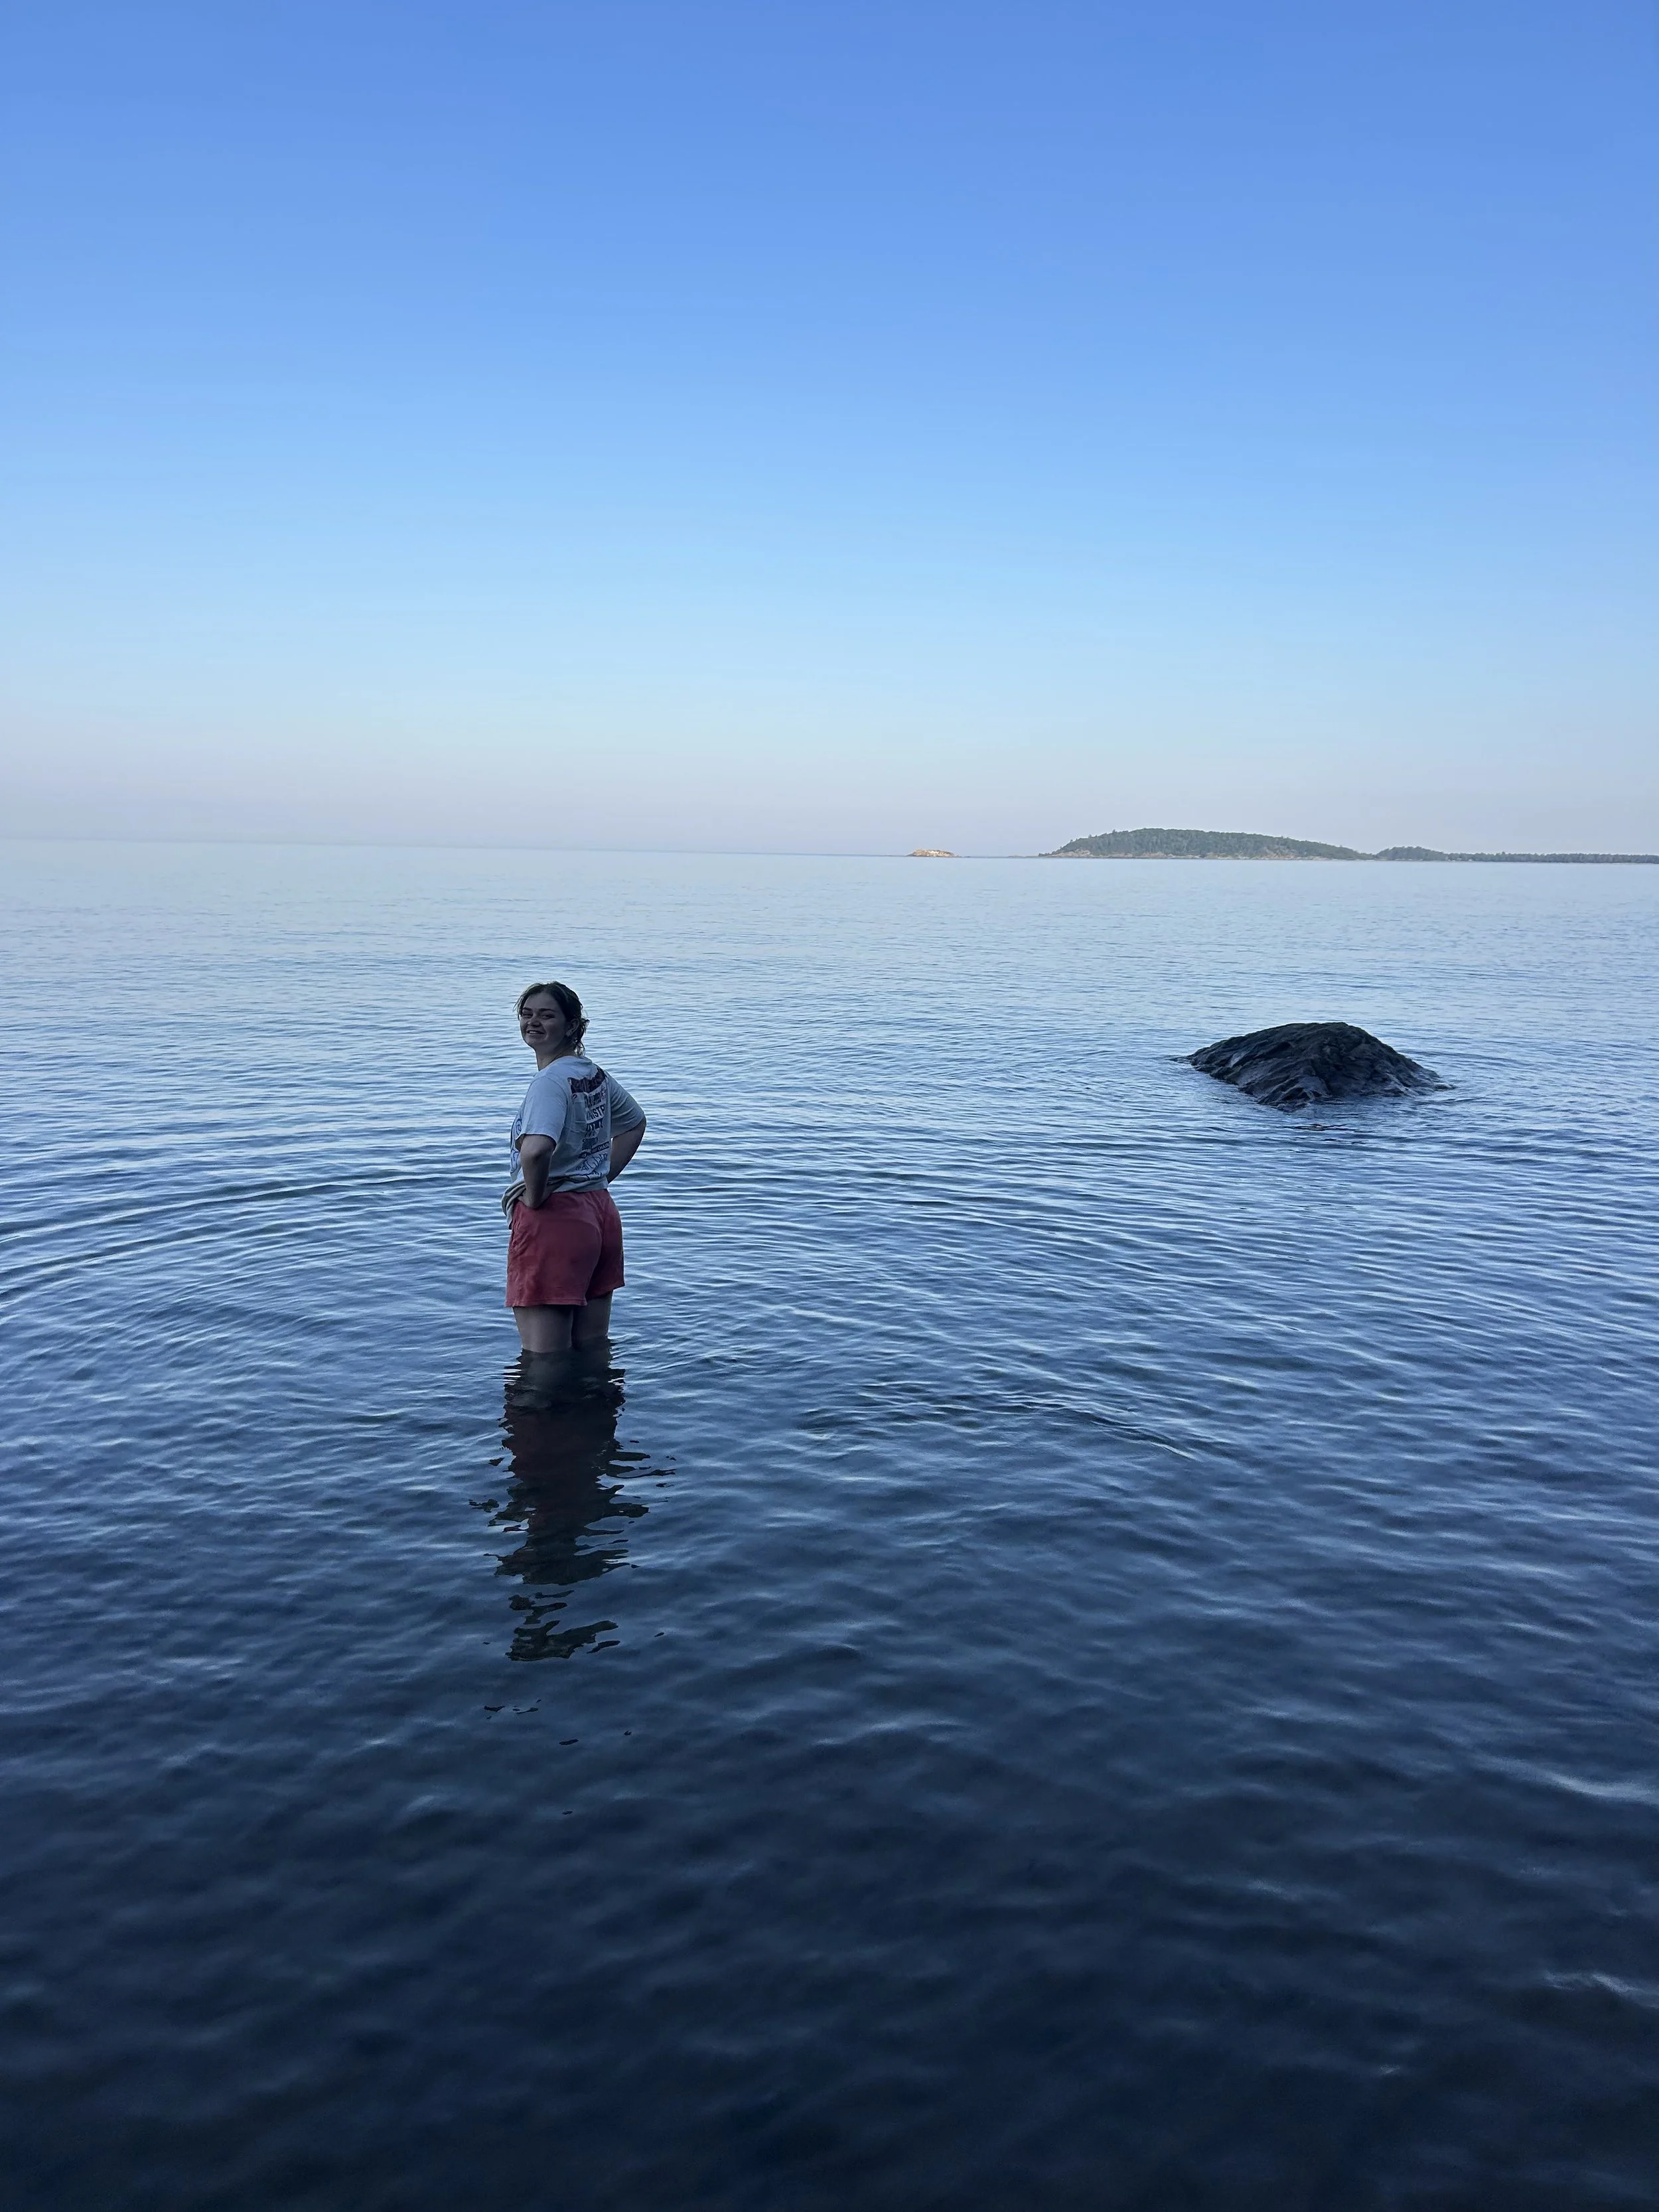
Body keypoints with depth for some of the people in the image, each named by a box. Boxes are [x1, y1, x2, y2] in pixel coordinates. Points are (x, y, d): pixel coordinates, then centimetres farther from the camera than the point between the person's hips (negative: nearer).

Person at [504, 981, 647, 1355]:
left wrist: (534, 1197, -18)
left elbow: (536, 1150, -36)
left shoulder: (550, 1080, -17)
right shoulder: (595, 1075, 10)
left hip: (553, 1218, -9)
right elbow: (635, 1123, 28)